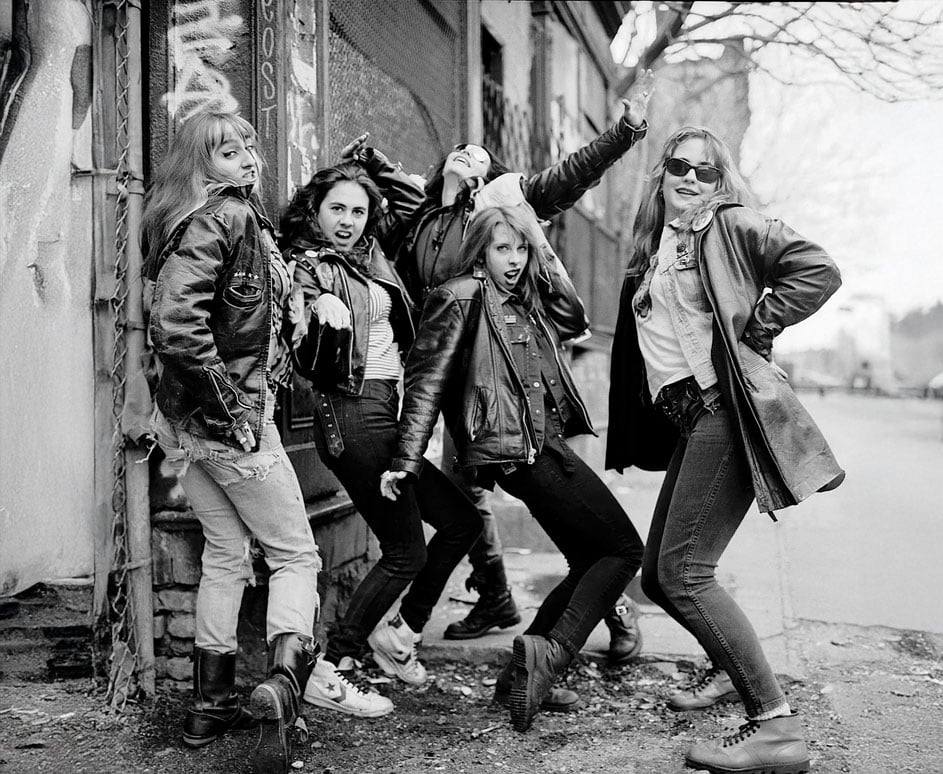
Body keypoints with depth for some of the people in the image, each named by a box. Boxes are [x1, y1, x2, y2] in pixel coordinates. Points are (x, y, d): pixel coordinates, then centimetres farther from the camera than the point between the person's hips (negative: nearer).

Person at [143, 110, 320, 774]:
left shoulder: (242, 215, 15)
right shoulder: (219, 217, -14)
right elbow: (175, 325, -26)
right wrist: (230, 405, -21)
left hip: (189, 419, 9)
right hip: (227, 419, -9)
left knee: (226, 554, 17)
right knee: (296, 555, 0)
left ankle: (210, 706, 26)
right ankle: (283, 684, -16)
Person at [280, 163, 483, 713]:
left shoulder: (370, 258, 14)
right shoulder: (308, 267, -6)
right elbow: (309, 363, -17)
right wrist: (325, 322, -34)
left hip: (389, 413, 8)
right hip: (353, 416, -8)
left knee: (462, 520, 12)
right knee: (406, 552, -6)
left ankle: (399, 632, 27)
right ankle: (328, 677, 3)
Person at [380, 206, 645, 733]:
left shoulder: (525, 302, 17)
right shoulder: (461, 298, -6)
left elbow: (574, 320, 22)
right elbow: (427, 381, -10)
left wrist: (544, 261, 14)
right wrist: (407, 463, -15)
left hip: (543, 447, 9)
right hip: (519, 450, -9)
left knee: (591, 561, 12)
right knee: (624, 548, -9)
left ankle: (523, 675, 13)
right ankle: (551, 654, -14)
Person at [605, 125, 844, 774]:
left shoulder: (733, 227, -1)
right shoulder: (652, 248, 19)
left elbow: (819, 271, -12)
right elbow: (641, 342, 23)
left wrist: (753, 327, -9)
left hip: (726, 410, -8)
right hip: (687, 421, 8)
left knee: (683, 574, -14)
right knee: (659, 577, 12)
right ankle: (734, 668, 36)